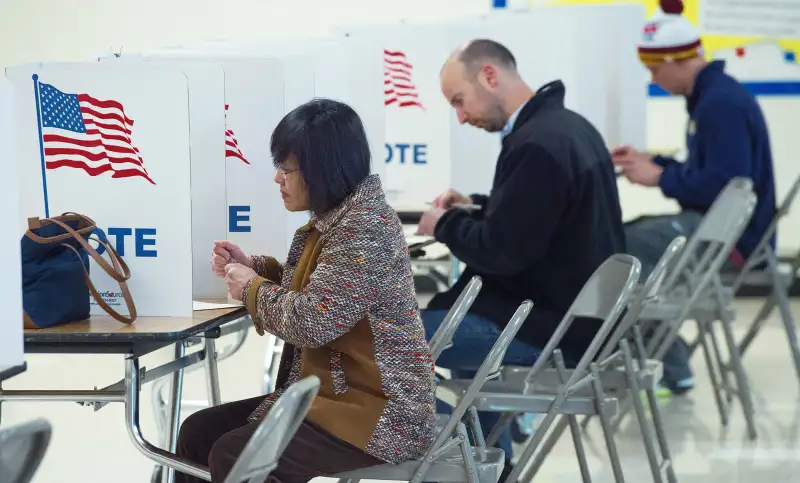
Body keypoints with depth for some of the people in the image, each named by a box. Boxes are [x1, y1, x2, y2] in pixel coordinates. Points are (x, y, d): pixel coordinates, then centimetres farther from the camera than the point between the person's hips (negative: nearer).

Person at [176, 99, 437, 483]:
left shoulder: (365, 227, -20)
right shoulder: (336, 217, 11)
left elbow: (312, 321, -25)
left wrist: (252, 288, -8)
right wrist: (252, 266, 11)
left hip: (379, 413, -10)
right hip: (331, 394, 10)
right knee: (198, 432, 2)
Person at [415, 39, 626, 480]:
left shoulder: (538, 145, -24)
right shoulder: (565, 126, 8)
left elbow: (501, 252, -23)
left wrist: (445, 224, -6)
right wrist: (472, 209, 11)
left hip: (551, 328, -10)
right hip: (580, 312, 10)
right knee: (457, 316, 31)